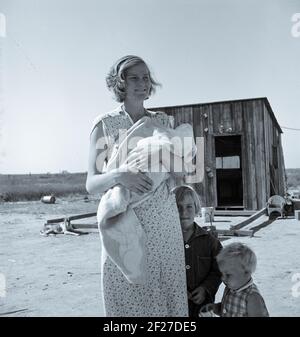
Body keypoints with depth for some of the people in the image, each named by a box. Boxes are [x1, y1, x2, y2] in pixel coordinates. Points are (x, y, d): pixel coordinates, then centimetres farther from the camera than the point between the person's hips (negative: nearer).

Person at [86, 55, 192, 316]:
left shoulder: (162, 121, 11)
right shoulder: (105, 124, 0)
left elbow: (183, 171, 10)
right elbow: (91, 184, -3)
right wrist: (118, 175, -24)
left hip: (165, 225, 3)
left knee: (166, 295, 6)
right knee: (128, 299, 1)